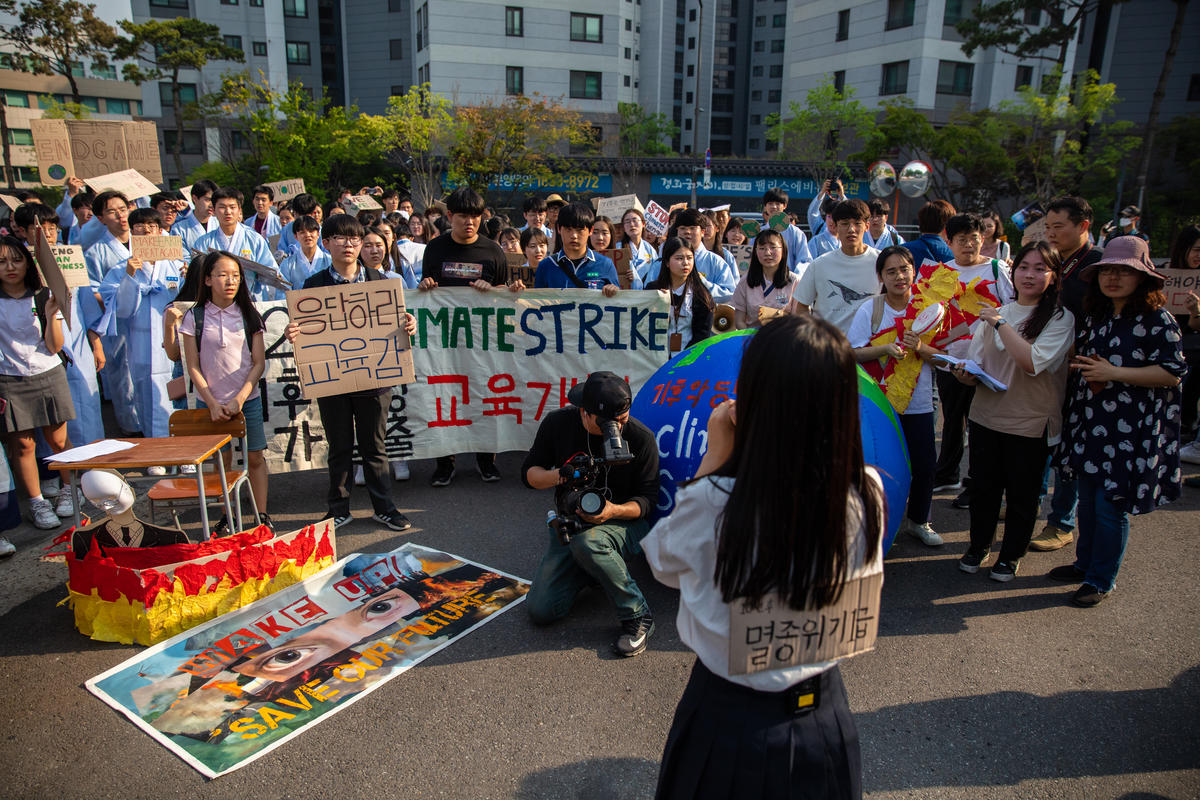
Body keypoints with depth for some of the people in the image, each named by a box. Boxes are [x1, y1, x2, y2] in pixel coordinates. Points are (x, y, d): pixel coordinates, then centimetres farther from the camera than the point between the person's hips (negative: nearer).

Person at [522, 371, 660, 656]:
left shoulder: (641, 438, -14)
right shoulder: (558, 424, -9)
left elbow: (647, 498, -7)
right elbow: (529, 473, 1)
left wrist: (613, 511, -29)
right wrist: (557, 475, -22)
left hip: (623, 523, -3)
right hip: (570, 523, 3)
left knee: (587, 542, -40)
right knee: (540, 611, -10)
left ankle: (638, 616, -20)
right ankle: (590, 573, 20)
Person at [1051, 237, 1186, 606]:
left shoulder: (1157, 319, -11)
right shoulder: (1097, 316, 10)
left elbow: (1173, 372, -14)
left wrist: (1114, 373, -20)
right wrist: (1079, 362, 2)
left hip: (1130, 431, -6)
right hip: (1089, 422, 7)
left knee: (1111, 506, 0)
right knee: (1088, 498, 16)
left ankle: (1102, 580, 15)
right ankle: (1085, 564, 33)